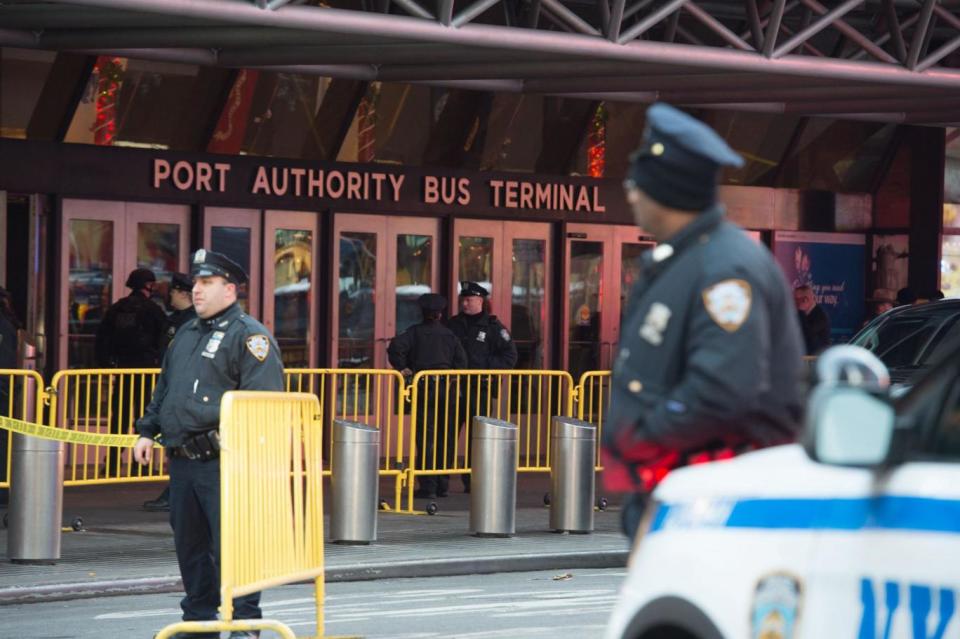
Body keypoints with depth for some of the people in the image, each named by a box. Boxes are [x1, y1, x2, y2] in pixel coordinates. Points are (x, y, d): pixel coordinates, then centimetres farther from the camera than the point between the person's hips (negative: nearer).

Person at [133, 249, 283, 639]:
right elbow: (163, 389, 28)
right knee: (189, 543, 13)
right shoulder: (186, 335, 20)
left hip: (222, 461, -8)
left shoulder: (249, 336, -7)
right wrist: (147, 431, 19)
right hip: (181, 460, 8)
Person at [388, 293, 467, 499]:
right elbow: (461, 360, 1)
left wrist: (402, 367, -5)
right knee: (445, 437, 11)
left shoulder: (415, 332, 1)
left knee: (426, 437, -2)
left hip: (424, 388, -3)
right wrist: (452, 377, 8)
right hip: (446, 387, 3)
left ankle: (428, 486, -7)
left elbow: (395, 347, -15)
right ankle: (443, 484, 13)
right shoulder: (449, 335, 9)